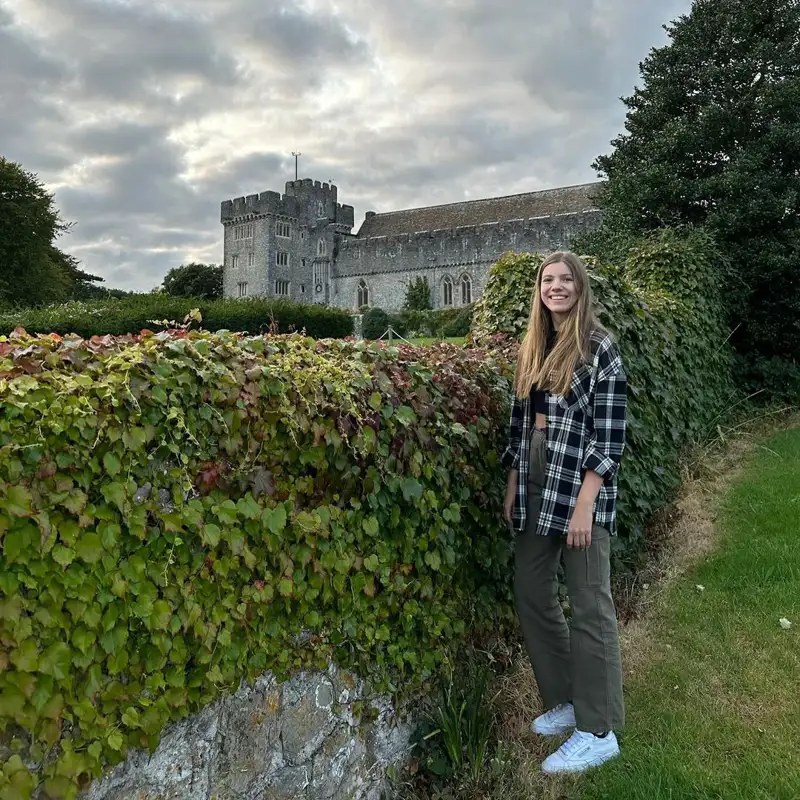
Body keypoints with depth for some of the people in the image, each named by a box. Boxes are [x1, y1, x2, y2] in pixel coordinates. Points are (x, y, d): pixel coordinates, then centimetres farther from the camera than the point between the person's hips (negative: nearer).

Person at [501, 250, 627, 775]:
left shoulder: (599, 347, -8)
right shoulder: (533, 348, 12)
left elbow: (610, 436, -12)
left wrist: (584, 505, -17)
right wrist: (512, 486, 11)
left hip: (579, 489, -7)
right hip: (533, 486, 7)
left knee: (590, 607, 1)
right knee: (531, 594, 13)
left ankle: (599, 732, 15)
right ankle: (564, 701, 31)